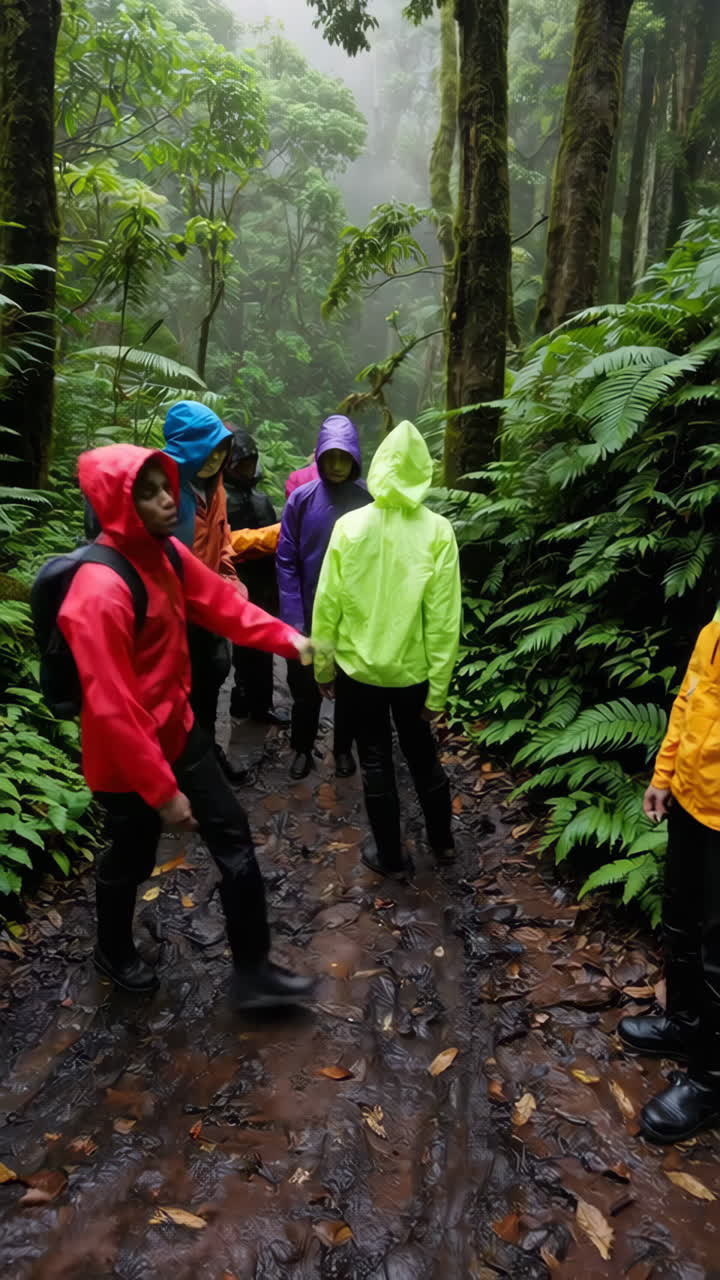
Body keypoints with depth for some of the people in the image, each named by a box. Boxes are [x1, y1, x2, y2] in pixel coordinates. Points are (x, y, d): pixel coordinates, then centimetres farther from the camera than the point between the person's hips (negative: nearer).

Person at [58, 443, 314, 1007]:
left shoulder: (167, 554, -4)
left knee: (234, 838, 11)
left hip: (179, 731, 8)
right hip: (129, 757, -8)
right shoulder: (100, 591, -31)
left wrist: (288, 637, -8)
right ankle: (114, 953, 48)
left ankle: (253, 969, 27)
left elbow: (221, 603, 7)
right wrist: (162, 791, -23)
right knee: (131, 860, 17)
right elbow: (112, 709, -29)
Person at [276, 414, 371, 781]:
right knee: (306, 687, 14)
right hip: (309, 615, 0)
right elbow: (286, 561, -6)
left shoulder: (370, 500, -8)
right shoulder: (301, 499, -7)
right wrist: (293, 617, -12)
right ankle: (302, 748, 36)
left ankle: (343, 748, 37)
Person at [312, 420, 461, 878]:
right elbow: (443, 619, -12)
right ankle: (442, 839, 39)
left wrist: (323, 665, 5)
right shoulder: (438, 532, -12)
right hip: (413, 669, 1)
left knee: (376, 760, 14)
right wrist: (438, 686, -4)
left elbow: (328, 604, -7)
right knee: (422, 752, 22)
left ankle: (391, 855, 27)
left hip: (358, 667, 0)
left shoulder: (350, 526, -11)